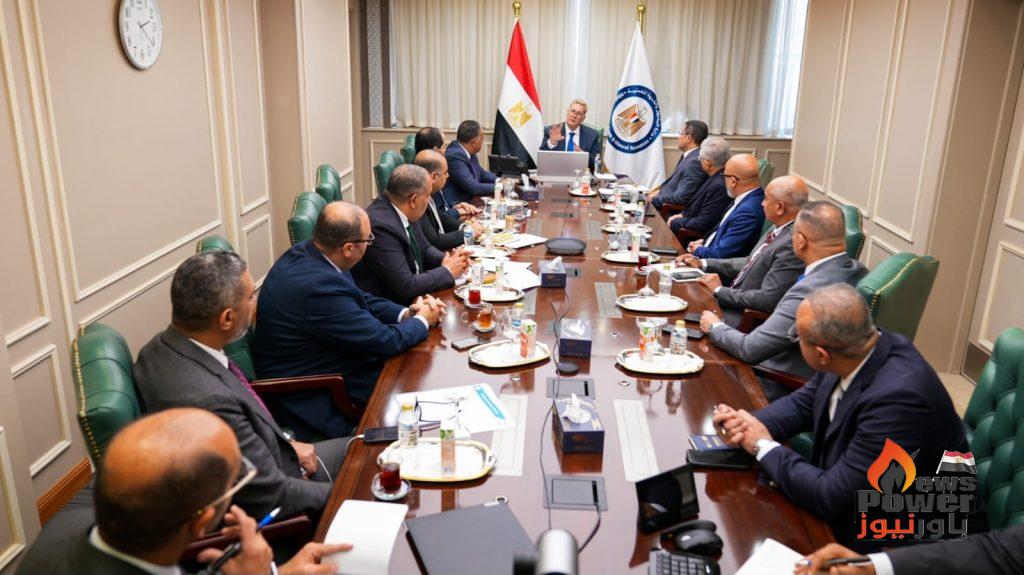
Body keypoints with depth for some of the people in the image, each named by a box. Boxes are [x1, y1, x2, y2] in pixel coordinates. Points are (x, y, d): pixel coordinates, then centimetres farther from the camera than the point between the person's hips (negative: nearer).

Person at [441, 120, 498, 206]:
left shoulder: (470, 153, 6)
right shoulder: (454, 156, -20)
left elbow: (482, 173, 21)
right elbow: (473, 188, -21)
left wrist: (499, 181, 3)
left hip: (467, 201, 9)